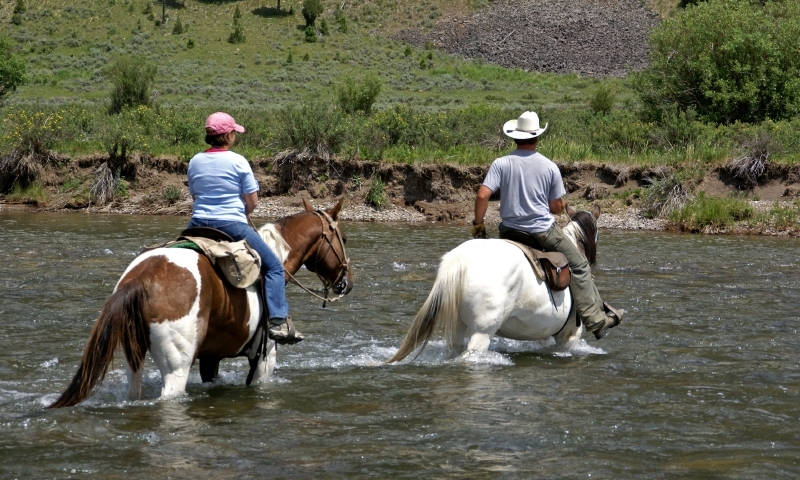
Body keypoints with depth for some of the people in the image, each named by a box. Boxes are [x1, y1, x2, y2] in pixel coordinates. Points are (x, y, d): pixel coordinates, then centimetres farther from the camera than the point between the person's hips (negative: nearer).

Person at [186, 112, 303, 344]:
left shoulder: (195, 162, 4)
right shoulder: (238, 162, -9)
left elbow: (194, 195, 13)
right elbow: (252, 202, -5)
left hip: (199, 224, 5)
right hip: (233, 226, -5)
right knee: (273, 267, 4)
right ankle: (278, 322, -10)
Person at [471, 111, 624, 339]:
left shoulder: (501, 164, -6)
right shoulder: (550, 167, -5)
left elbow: (483, 195, -13)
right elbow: (557, 207, -1)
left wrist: (478, 224, 0)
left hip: (509, 232, 2)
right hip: (544, 231, -2)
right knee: (579, 266, 12)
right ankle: (596, 319, 10)